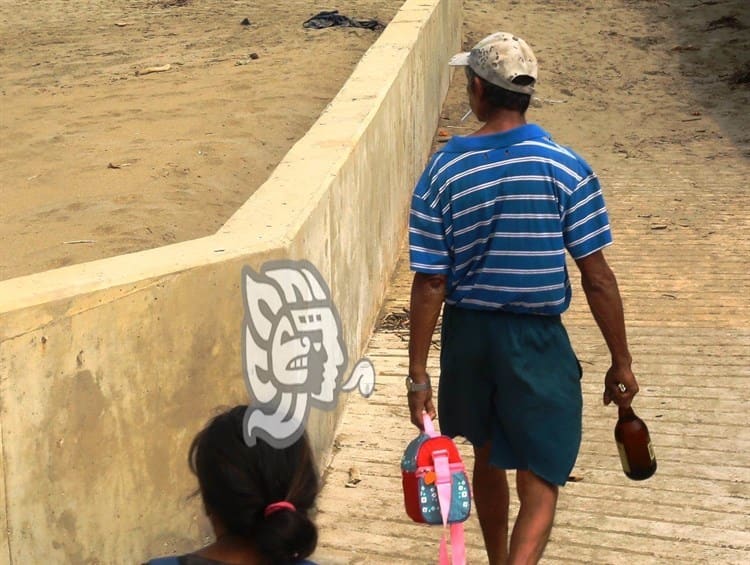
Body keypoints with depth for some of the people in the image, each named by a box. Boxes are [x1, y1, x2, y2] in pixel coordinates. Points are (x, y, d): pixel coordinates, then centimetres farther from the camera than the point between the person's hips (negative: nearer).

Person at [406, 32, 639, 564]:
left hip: (466, 335, 3)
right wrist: (621, 362, -1)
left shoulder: (443, 171, -8)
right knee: (539, 486, 4)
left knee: (488, 458, 25)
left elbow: (430, 283, -7)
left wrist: (419, 373, 0)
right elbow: (597, 277, -11)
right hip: (536, 341, -3)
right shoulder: (566, 168, -13)